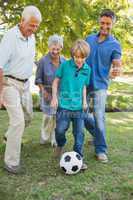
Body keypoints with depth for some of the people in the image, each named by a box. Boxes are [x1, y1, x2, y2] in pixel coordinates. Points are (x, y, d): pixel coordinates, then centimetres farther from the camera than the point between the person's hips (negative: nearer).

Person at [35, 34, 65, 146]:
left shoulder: (64, 61, -4)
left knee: (57, 115, 1)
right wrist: (43, 91, -12)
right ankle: (44, 136, 23)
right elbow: (38, 79, -4)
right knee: (48, 115, -4)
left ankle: (54, 139, 19)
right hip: (47, 92, -2)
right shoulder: (43, 61, -12)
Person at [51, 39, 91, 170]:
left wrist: (84, 100, 7)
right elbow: (56, 81, 3)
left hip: (78, 106, 3)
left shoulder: (87, 69, 4)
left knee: (79, 133, 5)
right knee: (60, 129, -7)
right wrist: (54, 97, -6)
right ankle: (60, 145, 28)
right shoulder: (65, 65, -6)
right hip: (64, 105, -3)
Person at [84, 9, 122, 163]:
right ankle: (98, 134, 36)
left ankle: (101, 150, 6)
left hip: (100, 85, -4)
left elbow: (117, 63, -15)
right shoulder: (89, 38, 7)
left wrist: (117, 70, -37)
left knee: (99, 117, -8)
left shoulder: (115, 45, -3)